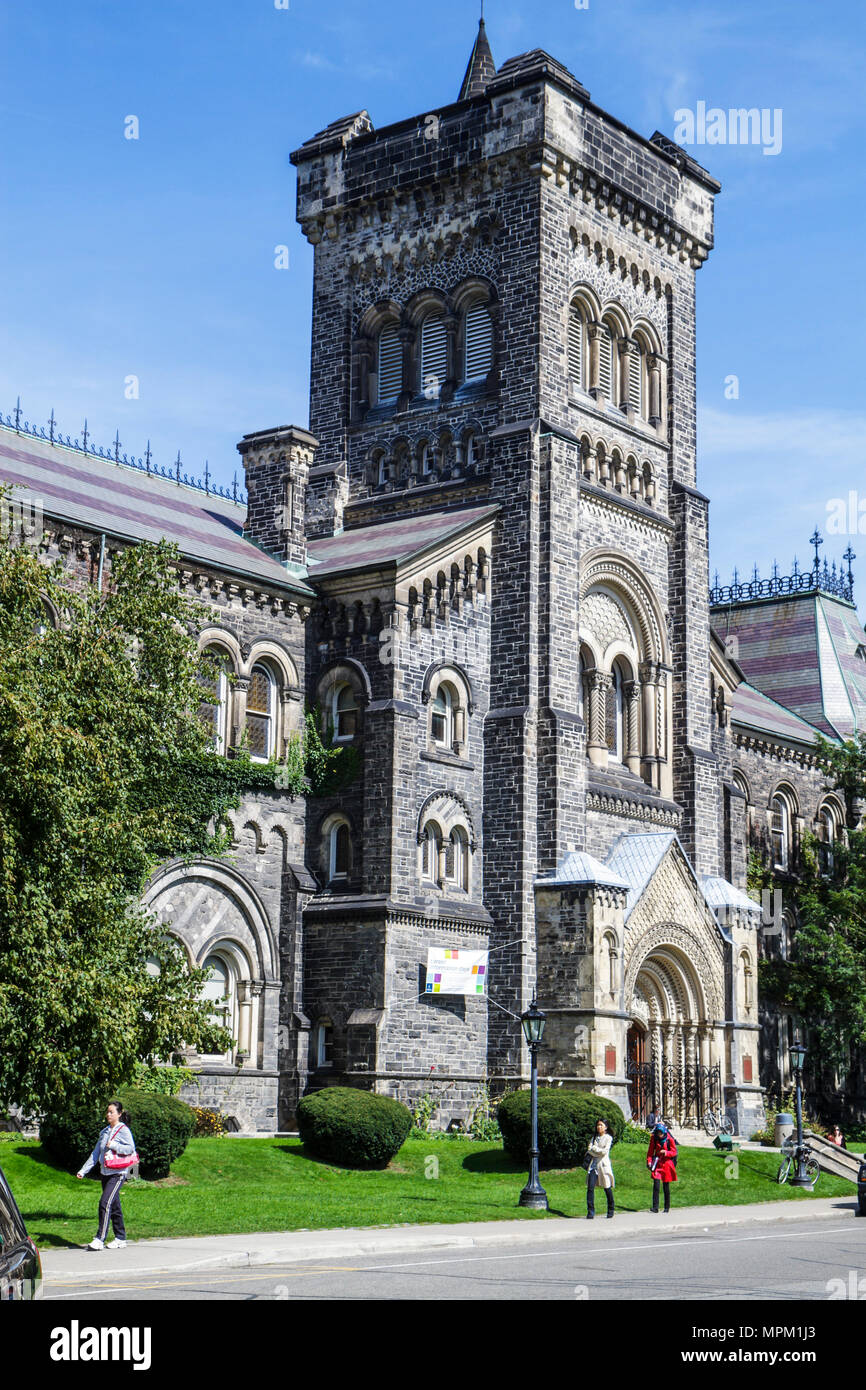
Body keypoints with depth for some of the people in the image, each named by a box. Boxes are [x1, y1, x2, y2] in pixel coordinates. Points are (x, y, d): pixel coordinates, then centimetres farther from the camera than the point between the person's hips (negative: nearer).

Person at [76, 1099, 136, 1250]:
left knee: (105, 1202, -16)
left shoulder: (123, 1130, -5)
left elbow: (131, 1148, -15)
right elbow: (96, 1153, 18)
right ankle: (120, 1239, 17)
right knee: (114, 1206, 10)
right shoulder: (105, 1132, 16)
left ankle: (100, 1239, -16)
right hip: (105, 1173, 7)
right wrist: (83, 1170, 12)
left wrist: (113, 1145, -18)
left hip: (118, 1173, -7)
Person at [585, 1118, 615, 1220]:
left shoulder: (608, 1138, 1)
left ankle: (610, 1210, 18)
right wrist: (599, 1152, -10)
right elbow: (589, 1150, 4)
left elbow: (605, 1151, -11)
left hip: (604, 1164, -4)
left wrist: (594, 1148, -5)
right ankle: (590, 1211, -7)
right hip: (594, 1164, 4)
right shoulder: (594, 1137, 16)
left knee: (607, 1188, 2)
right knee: (590, 1187, -8)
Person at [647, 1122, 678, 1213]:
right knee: (656, 1186, -12)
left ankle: (667, 1207, 20)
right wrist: (649, 1161, -6)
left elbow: (674, 1152, -4)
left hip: (667, 1164, -1)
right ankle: (655, 1207, -12)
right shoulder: (653, 1139, -2)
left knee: (666, 1186, 6)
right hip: (657, 1164, 1)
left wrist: (666, 1152, -22)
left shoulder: (670, 1139, -8)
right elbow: (650, 1152, 7)